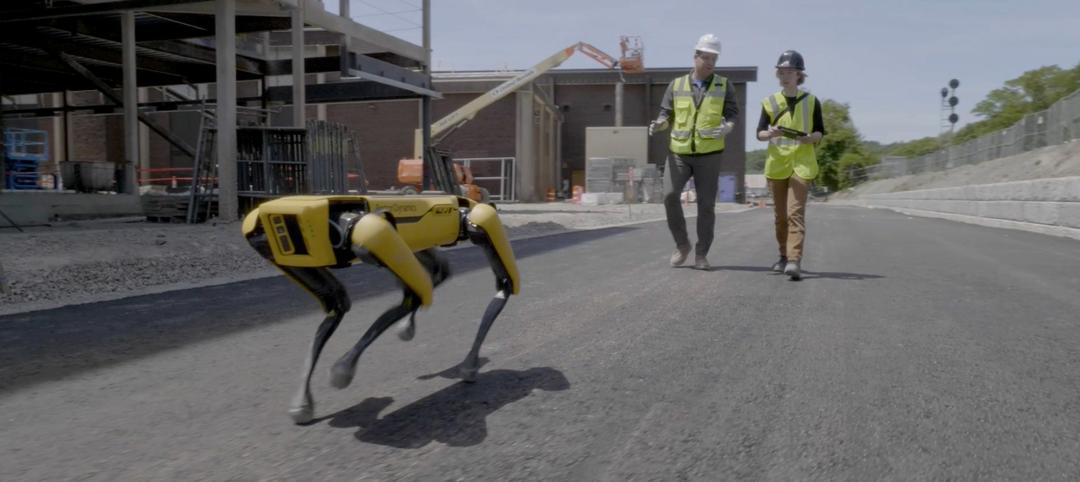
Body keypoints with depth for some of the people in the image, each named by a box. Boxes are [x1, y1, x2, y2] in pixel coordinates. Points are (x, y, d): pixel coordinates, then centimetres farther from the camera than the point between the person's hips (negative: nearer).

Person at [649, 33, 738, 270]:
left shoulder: (724, 86, 4)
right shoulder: (676, 85, 6)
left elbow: (732, 114, -3)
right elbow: (667, 115, 7)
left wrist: (726, 128, -26)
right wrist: (658, 124, -17)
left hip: (709, 154, 0)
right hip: (679, 153, 1)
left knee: (706, 204, -2)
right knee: (670, 195, -17)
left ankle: (701, 254, 12)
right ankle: (682, 244, 2)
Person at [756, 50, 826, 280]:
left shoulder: (811, 101, 3)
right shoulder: (770, 102, 7)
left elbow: (820, 132, 8)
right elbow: (759, 133, 7)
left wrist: (810, 138, -15)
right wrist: (771, 133, -16)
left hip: (802, 163, -3)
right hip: (777, 164, 3)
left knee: (795, 212, -14)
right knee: (780, 214, 9)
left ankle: (795, 261, -21)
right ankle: (784, 256, 25)